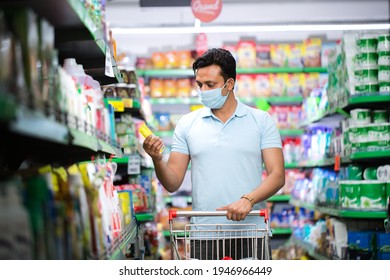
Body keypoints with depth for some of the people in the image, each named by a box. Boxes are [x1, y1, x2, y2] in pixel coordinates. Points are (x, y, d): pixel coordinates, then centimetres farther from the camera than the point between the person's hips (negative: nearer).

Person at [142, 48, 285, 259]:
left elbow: (277, 175, -4)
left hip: (251, 232, -1)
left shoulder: (261, 121, 4)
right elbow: (173, 184, 6)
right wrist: (157, 160, -14)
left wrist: (248, 199, -20)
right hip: (203, 234, 1)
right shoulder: (187, 124, 8)